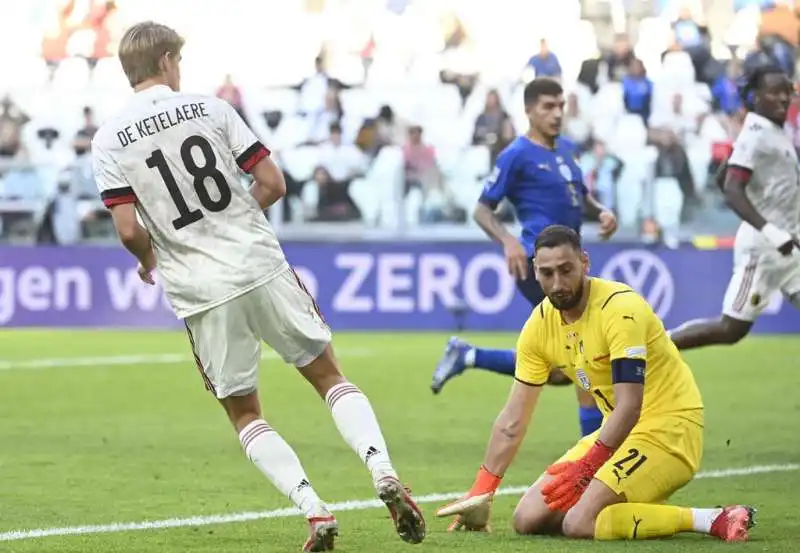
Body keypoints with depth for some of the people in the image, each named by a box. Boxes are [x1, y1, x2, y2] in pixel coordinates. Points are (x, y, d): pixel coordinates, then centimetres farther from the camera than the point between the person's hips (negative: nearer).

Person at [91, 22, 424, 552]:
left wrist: (148, 260, 15)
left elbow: (129, 230, -7)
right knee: (329, 375, 13)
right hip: (262, 267, 0)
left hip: (199, 290, 0)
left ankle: (315, 510, -4)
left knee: (244, 412, 13)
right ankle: (384, 472, -8)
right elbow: (273, 183, 0)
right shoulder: (211, 109, 1)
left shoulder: (109, 140, -1)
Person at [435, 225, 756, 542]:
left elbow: (629, 408, -29)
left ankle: (713, 521, -17)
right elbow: (513, 419, 7)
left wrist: (585, 468, -39)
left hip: (669, 426, -8)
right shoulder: (540, 324, 1)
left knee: (579, 523, -25)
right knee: (528, 519, 0)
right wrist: (481, 493, 3)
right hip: (619, 432, 8)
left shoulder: (620, 308, -21)